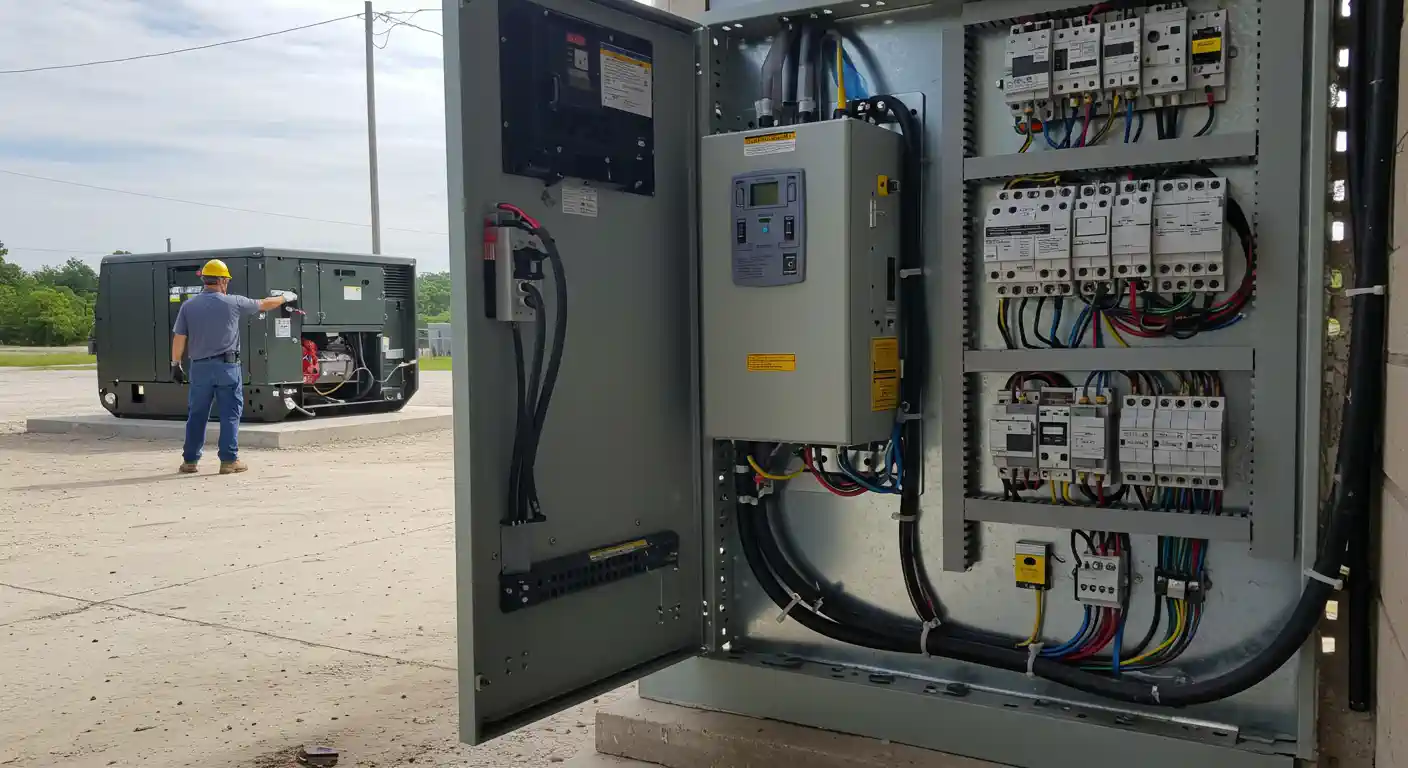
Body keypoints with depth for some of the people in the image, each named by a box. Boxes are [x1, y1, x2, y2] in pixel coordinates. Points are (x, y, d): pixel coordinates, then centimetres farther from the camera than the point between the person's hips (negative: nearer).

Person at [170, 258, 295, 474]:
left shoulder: (189, 305, 3)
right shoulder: (233, 303, -3)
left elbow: (179, 338, 2)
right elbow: (265, 304, 10)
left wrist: (175, 364, 12)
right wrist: (285, 297, 27)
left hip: (199, 367, 3)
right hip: (227, 366, -3)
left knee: (196, 415, 11)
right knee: (230, 414, 3)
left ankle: (190, 461, 15)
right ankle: (229, 460, 2)